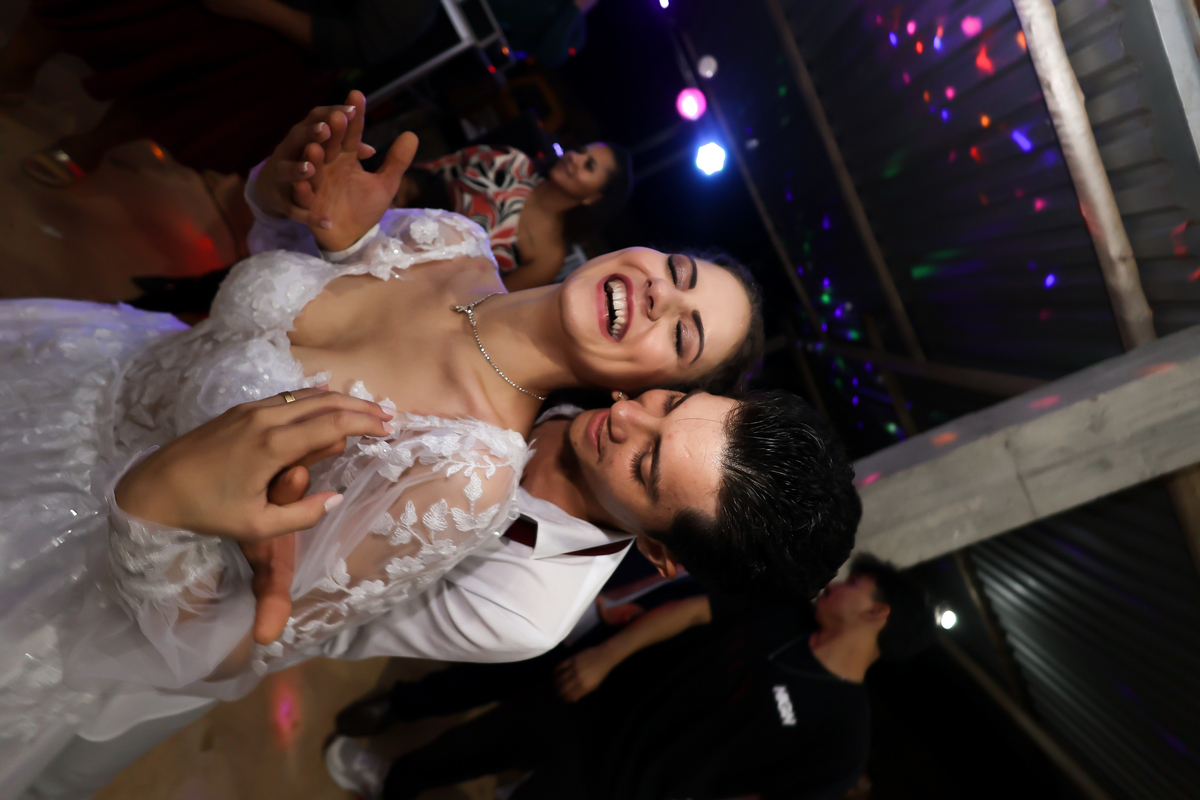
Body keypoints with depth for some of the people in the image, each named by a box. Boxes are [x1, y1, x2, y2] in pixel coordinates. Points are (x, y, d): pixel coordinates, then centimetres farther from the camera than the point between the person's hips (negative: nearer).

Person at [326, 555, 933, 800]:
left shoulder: (840, 739, -16)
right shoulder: (785, 614, -2)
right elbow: (692, 610, -3)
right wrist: (607, 655, -11)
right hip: (592, 708, 5)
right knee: (470, 743, 19)